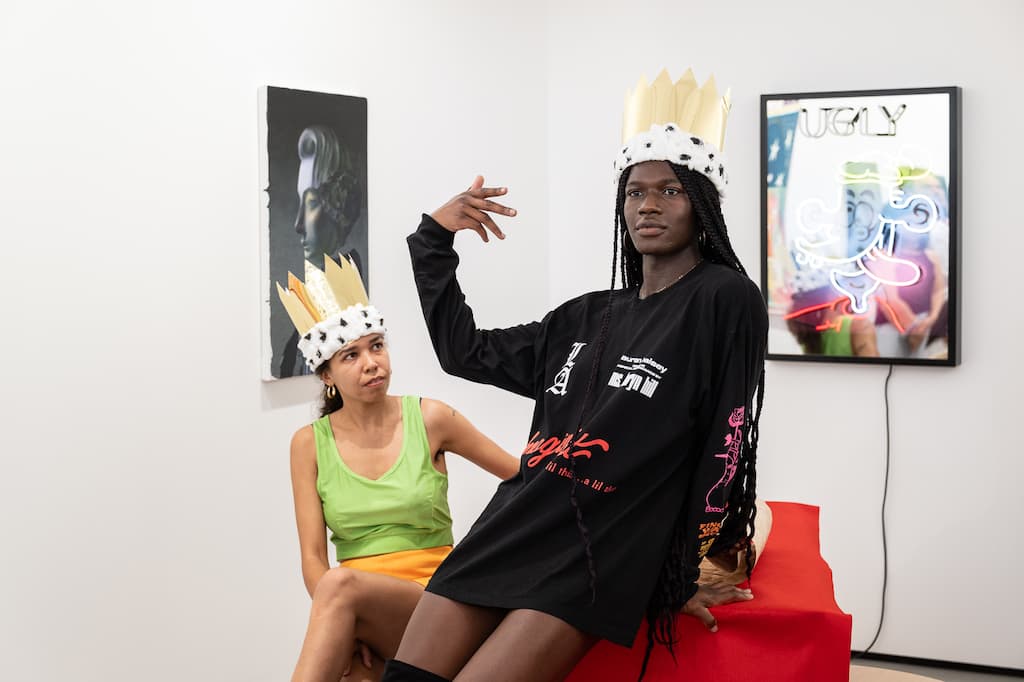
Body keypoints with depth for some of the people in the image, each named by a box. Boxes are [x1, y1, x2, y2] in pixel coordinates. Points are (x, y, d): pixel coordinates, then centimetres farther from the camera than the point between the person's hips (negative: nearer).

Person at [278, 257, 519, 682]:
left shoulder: (429, 419, 1)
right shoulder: (310, 443, 5)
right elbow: (313, 556, 0)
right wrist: (346, 633, -16)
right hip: (360, 608, 1)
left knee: (341, 583, -34)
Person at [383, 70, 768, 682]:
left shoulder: (725, 299, -2)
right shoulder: (590, 317, 18)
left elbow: (727, 442, -4)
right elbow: (464, 350, 23)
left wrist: (687, 572, -4)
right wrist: (435, 237, 18)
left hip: (604, 554, -6)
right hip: (513, 525, 6)